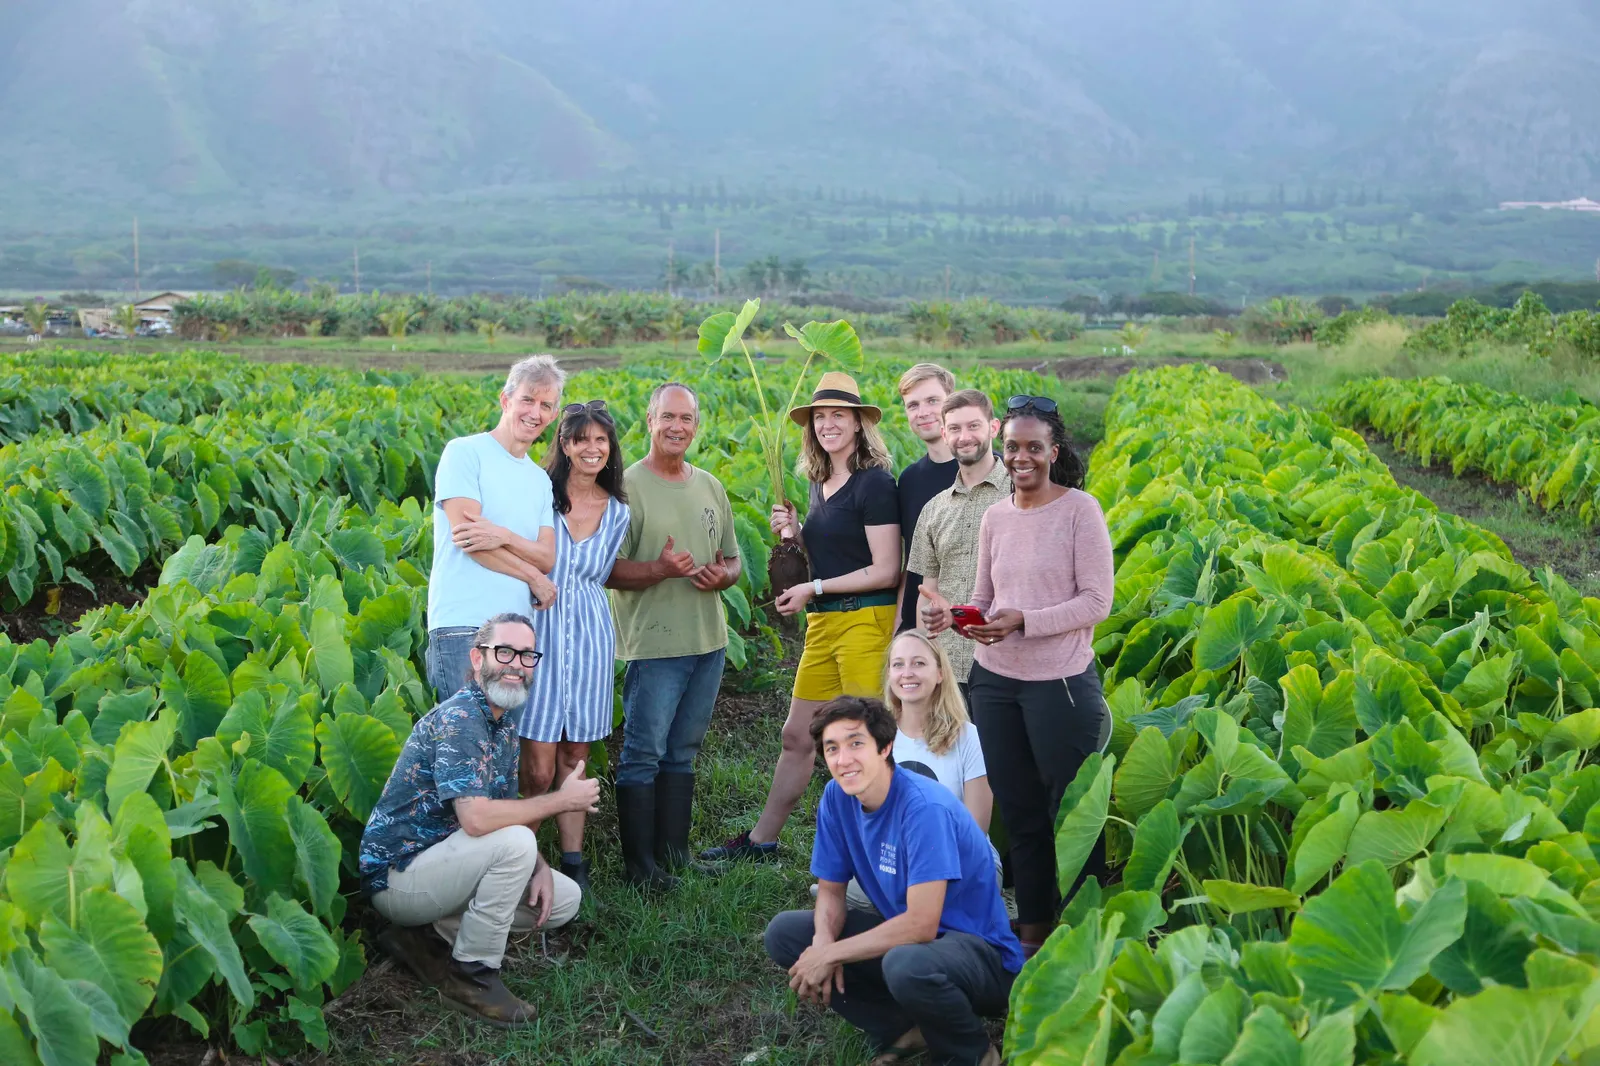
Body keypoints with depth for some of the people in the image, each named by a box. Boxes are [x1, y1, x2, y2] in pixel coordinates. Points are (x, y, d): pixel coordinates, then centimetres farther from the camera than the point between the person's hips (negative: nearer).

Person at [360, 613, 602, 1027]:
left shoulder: (505, 722, 9)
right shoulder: (459, 719, -22)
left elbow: (506, 810, 12)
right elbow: (476, 818, -34)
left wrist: (539, 868, -7)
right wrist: (562, 800, -22)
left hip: (436, 861, 9)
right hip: (396, 873, -9)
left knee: (564, 900, 3)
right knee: (514, 842, -30)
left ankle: (428, 935, 7)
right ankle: (472, 975, -13)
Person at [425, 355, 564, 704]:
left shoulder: (541, 479, 18)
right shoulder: (464, 452, -1)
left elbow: (547, 557, 6)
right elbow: (467, 539, -11)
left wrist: (503, 536, -15)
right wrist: (533, 578, -4)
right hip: (463, 626, -6)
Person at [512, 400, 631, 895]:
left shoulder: (618, 512, 7)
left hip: (589, 639, 3)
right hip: (540, 633, -3)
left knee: (574, 758, 11)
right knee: (539, 769, -6)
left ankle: (573, 863, 21)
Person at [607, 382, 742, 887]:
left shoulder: (711, 487, 14)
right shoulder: (628, 487, -6)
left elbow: (733, 559, 20)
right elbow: (606, 569, -10)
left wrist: (723, 575, -3)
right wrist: (659, 569, -25)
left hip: (709, 641, 6)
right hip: (654, 645, -6)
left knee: (682, 753, 14)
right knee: (643, 755, -2)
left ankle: (673, 853, 23)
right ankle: (640, 864, 7)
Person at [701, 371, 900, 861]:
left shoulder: (874, 482, -11)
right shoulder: (820, 484, 14)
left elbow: (886, 571, -14)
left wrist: (814, 589, -11)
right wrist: (794, 532, 4)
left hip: (864, 620, -9)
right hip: (823, 624, 9)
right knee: (796, 736, 15)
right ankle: (761, 840, 26)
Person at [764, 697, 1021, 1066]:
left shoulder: (925, 807, -26)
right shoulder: (836, 798, -4)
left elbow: (921, 924, -29)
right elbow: (831, 890, 5)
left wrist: (831, 954, -22)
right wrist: (823, 943, -18)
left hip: (983, 952, -7)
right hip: (903, 933, 7)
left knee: (906, 963, -40)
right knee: (783, 933, -5)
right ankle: (905, 1030, 1)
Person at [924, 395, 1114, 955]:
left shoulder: (1080, 509, -6)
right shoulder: (994, 517, 10)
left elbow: (1097, 602, -10)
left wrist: (1024, 621, -20)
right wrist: (962, 617, -6)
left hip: (1061, 682, -5)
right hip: (994, 680, 6)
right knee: (1019, 813, 14)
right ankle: (1031, 931, 26)